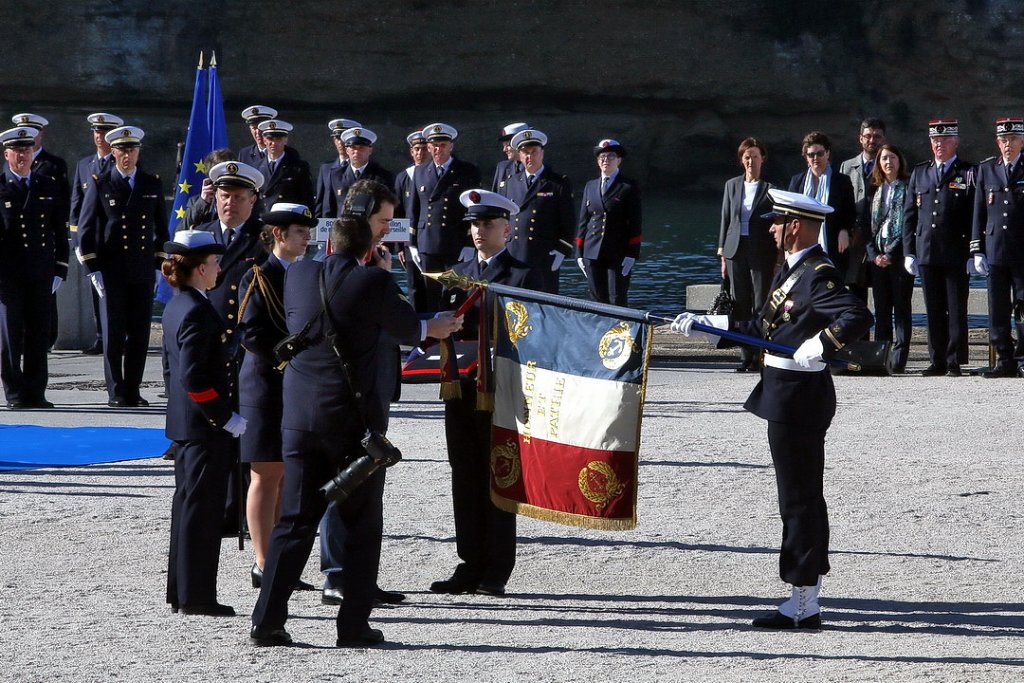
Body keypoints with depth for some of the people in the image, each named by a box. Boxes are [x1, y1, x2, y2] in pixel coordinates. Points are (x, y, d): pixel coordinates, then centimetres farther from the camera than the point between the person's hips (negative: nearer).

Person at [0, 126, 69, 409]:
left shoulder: (49, 186, 10)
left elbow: (60, 231, 13)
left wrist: (60, 269, 7)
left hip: (41, 272, 3)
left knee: (39, 335, 4)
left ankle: (35, 393, 10)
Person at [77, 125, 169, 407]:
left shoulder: (153, 185, 9)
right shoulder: (100, 185, 2)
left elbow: (161, 228, 16)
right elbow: (85, 228, 2)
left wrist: (159, 264, 8)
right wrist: (93, 269, -4)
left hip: (143, 273, 2)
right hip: (111, 274, -2)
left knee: (140, 335, 2)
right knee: (113, 334, -2)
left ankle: (132, 392, 9)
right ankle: (116, 393, 3)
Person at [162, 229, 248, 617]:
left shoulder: (175, 307, 11)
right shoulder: (198, 312, -19)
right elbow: (195, 377, -24)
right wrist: (228, 418, -19)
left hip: (183, 421, 10)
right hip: (204, 425, -10)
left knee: (188, 505, 15)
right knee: (202, 509, -4)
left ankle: (181, 592, 21)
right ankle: (196, 597, -1)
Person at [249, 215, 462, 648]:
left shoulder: (298, 275, 4)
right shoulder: (375, 282, -9)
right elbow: (408, 329, 6)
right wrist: (435, 328, 31)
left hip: (300, 415, 4)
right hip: (355, 417, -4)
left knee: (295, 519, 8)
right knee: (362, 522, 8)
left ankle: (267, 620, 1)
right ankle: (353, 624, 7)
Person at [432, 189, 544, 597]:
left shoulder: (525, 276, 0)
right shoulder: (457, 275, 18)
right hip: (460, 390, 5)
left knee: (498, 480, -2)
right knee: (465, 479, 6)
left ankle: (495, 573, 1)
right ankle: (470, 565, 11)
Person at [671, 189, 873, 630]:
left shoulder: (819, 275, -17)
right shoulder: (793, 269, 15)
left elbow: (857, 317, -31)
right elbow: (763, 328, 21)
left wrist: (816, 348, -28)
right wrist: (703, 324, 20)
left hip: (798, 400, -11)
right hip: (788, 399, 11)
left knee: (799, 501, -5)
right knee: (804, 499, 14)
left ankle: (803, 608, -1)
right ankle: (806, 601, 21)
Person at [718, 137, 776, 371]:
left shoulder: (770, 188, 1)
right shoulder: (732, 185, 10)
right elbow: (726, 219, 13)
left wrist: (778, 259, -3)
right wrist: (723, 254, 8)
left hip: (761, 252, -3)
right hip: (736, 250, 3)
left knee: (761, 304, -5)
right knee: (741, 305, 3)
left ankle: (759, 356, -4)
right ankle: (746, 355, 7)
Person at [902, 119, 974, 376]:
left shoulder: (969, 173, 2)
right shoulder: (919, 173, 14)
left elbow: (975, 216, -2)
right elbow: (909, 215, 14)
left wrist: (973, 253, -9)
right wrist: (909, 251, 7)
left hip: (957, 255, -4)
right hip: (926, 254, 4)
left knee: (956, 310, 0)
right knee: (934, 311, 6)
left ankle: (955, 362, 4)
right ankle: (937, 361, 11)